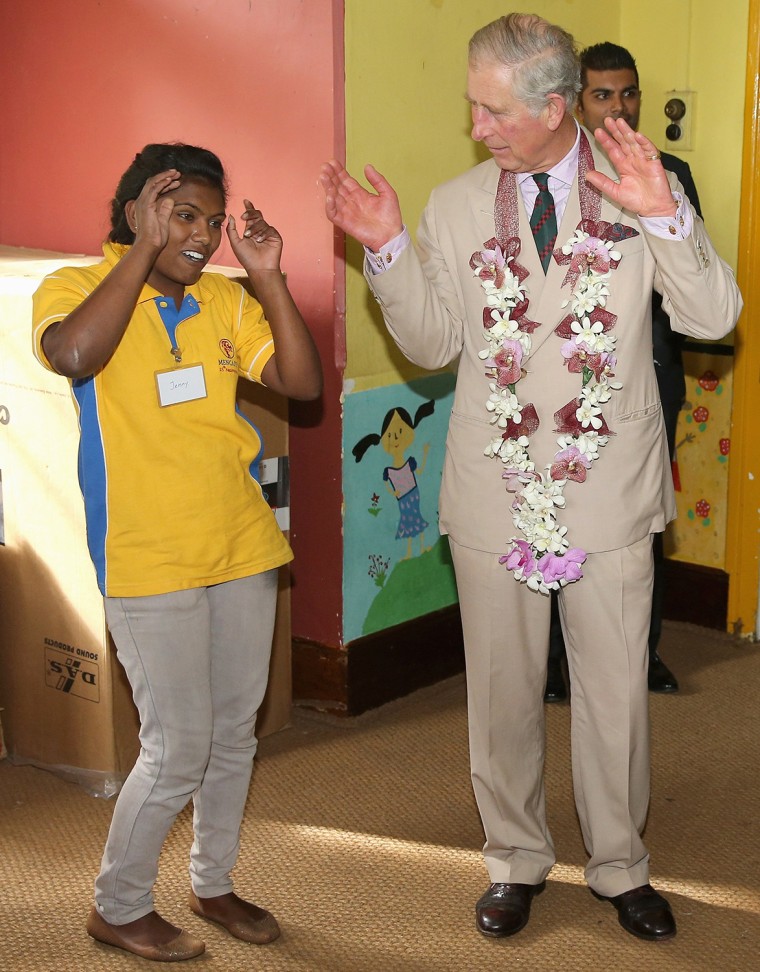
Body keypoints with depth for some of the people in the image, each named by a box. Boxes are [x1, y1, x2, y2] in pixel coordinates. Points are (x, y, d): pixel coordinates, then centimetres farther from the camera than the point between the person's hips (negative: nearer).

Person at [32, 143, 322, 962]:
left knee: (235, 732, 15)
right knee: (178, 749, -2)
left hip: (243, 551, 6)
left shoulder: (225, 301, 8)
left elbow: (302, 383, 0)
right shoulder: (74, 288, -6)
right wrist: (145, 249, -22)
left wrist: (268, 278, -8)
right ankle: (117, 906, 20)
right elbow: (73, 354, -29)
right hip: (150, 564, -5)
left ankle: (213, 883, 36)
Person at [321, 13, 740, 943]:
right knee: (501, 692, 14)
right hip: (495, 497, 2)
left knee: (616, 691, 11)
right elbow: (432, 344, 4)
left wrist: (664, 216, -25)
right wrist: (388, 248, -10)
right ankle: (516, 859, 35)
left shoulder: (640, 187, -4)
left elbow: (714, 317, -10)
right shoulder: (455, 207, 2)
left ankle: (619, 865, 32)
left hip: (608, 493, -1)